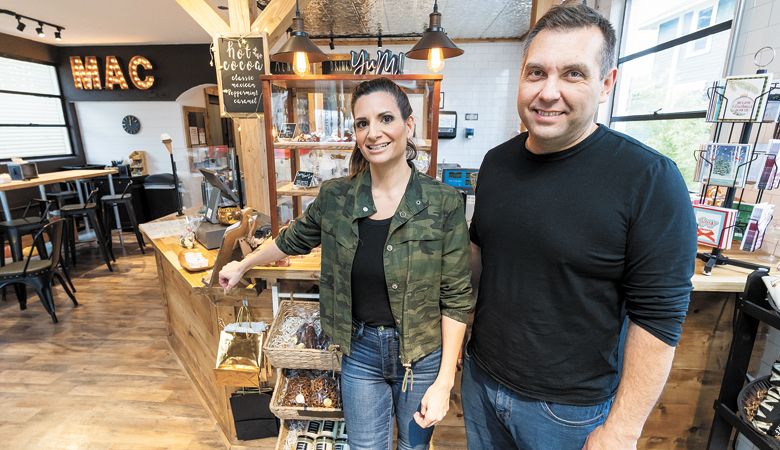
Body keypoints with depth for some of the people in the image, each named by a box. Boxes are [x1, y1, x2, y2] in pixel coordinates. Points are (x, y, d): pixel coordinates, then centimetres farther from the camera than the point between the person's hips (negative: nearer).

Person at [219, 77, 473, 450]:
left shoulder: (444, 203, -16)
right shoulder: (335, 197, -9)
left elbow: (456, 298, -11)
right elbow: (293, 239, 10)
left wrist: (444, 381, -11)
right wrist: (242, 266, 22)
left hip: (422, 355, -1)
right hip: (360, 350, 2)